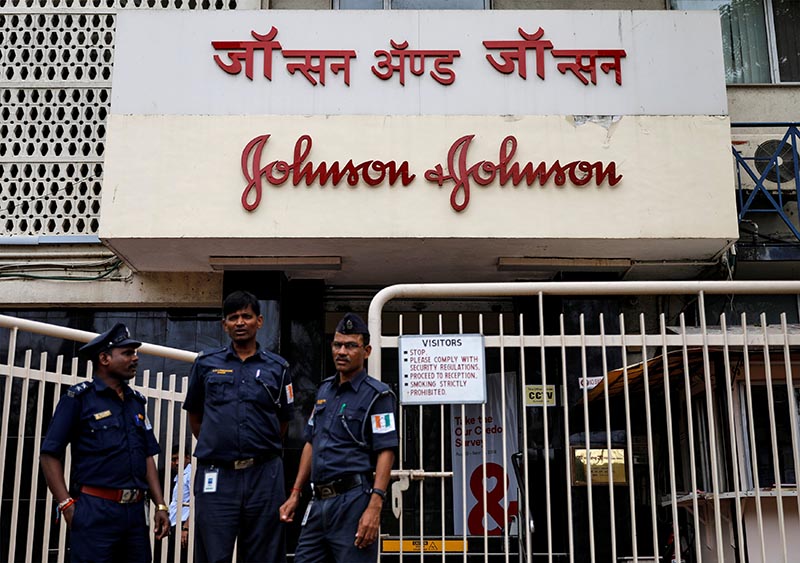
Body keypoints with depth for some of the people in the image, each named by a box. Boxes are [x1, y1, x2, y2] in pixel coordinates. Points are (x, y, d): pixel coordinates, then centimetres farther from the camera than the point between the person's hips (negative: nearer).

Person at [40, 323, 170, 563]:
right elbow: (50, 455, -6)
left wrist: (160, 505, 8)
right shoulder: (78, 398, -4)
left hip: (135, 511, 6)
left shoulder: (136, 401, 15)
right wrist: (67, 506, -11)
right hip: (95, 510, -6)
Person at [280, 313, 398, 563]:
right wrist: (295, 494, 16)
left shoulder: (377, 395, -5)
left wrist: (375, 507, -21)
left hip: (353, 500, -7)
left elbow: (386, 453, -12)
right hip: (319, 502, 7)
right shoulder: (324, 389, 16)